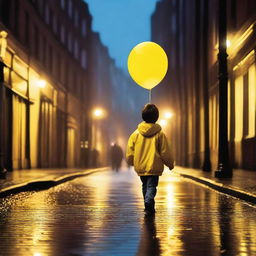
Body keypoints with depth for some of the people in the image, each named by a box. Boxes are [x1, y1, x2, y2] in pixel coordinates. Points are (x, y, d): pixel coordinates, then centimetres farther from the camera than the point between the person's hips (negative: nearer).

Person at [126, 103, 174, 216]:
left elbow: (130, 151, 4)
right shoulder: (160, 134, -6)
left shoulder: (136, 133, -1)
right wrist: (170, 163, 12)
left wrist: (131, 162, 22)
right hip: (154, 166, -3)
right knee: (151, 186, -3)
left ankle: (149, 207, 26)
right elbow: (165, 152, -2)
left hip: (140, 166, 3)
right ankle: (149, 202, -29)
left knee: (145, 186, 20)